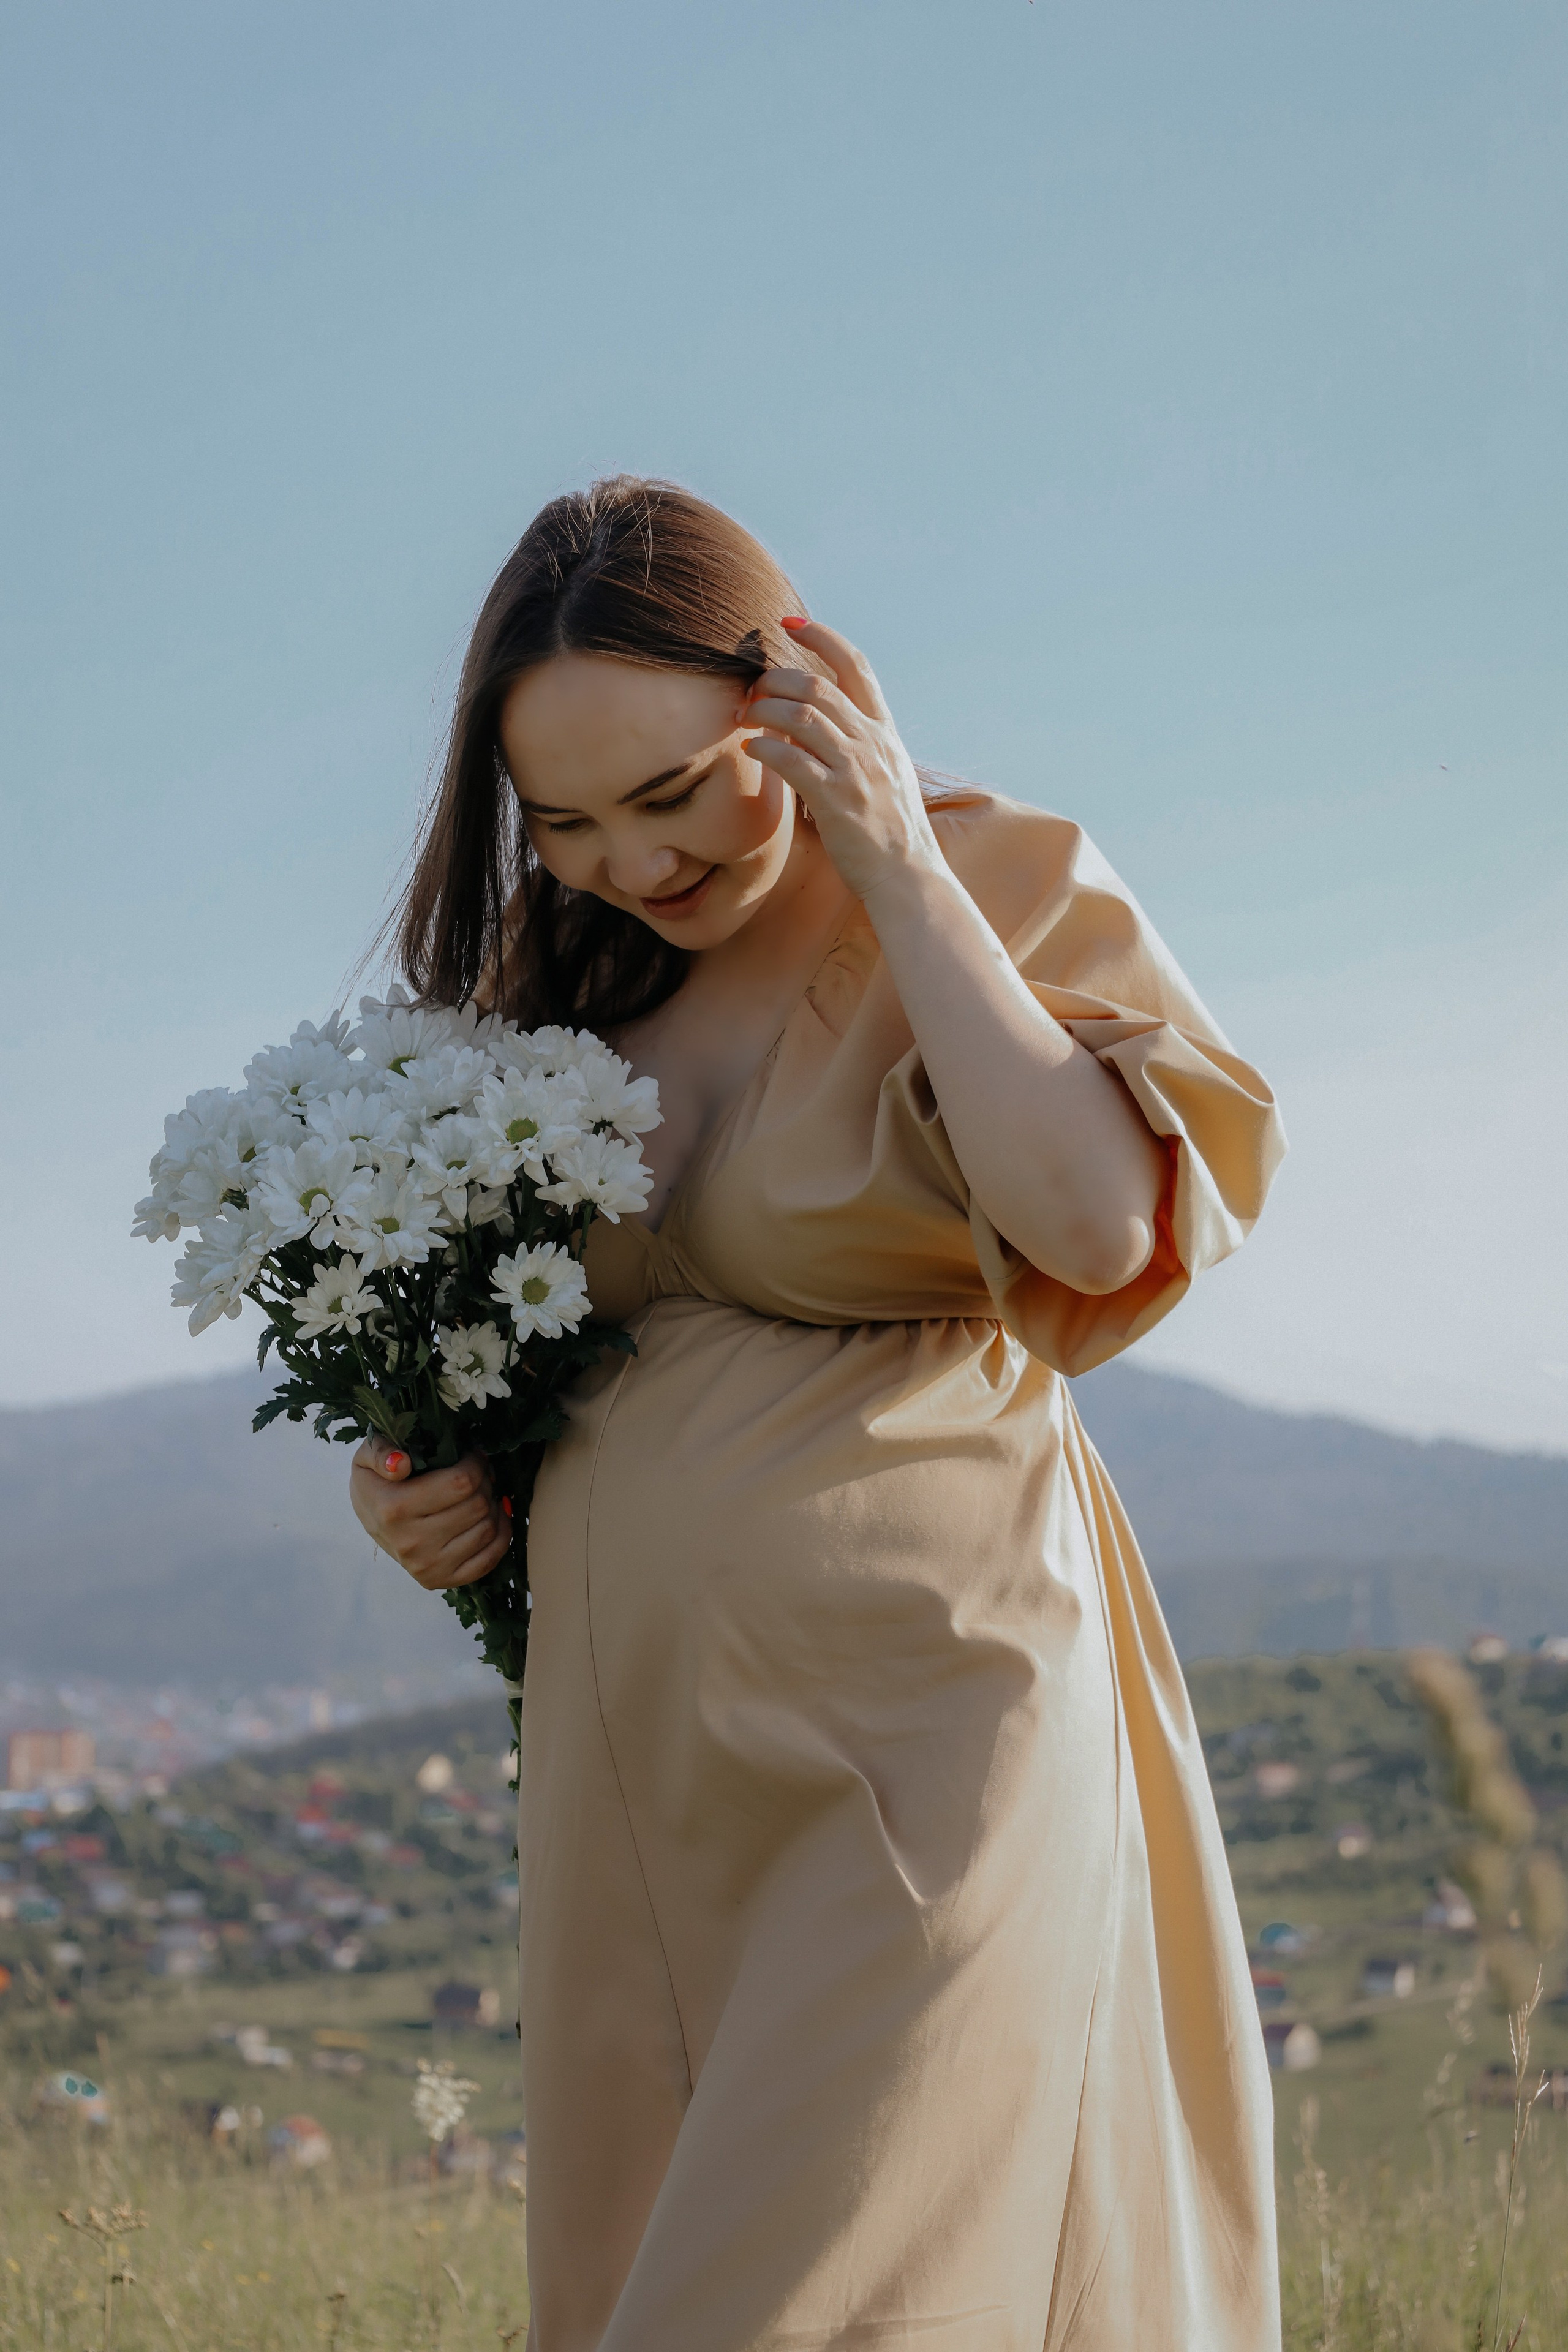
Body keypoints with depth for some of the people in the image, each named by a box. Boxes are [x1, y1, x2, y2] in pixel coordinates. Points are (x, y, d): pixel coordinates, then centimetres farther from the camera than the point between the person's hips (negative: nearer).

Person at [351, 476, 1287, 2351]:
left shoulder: (1004, 894, -4)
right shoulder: (572, 974, 11)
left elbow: (1097, 1224, -23)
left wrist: (899, 868, -16)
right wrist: (416, 1473, 4)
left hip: (910, 1716, -6)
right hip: (633, 1731, 6)